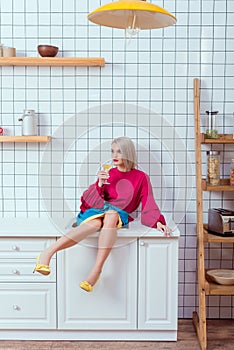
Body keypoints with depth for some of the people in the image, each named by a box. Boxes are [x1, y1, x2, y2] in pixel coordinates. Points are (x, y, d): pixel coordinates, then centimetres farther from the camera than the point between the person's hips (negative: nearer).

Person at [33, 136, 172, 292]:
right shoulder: (108, 174, 16)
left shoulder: (141, 177, 12)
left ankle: (96, 269, -45)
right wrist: (99, 184, -9)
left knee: (111, 214, -39)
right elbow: (92, 200, 9)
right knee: (95, 223, -37)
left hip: (119, 215, -1)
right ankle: (48, 253, -49)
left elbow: (149, 204, 5)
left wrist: (158, 222, -12)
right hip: (98, 210, 1)